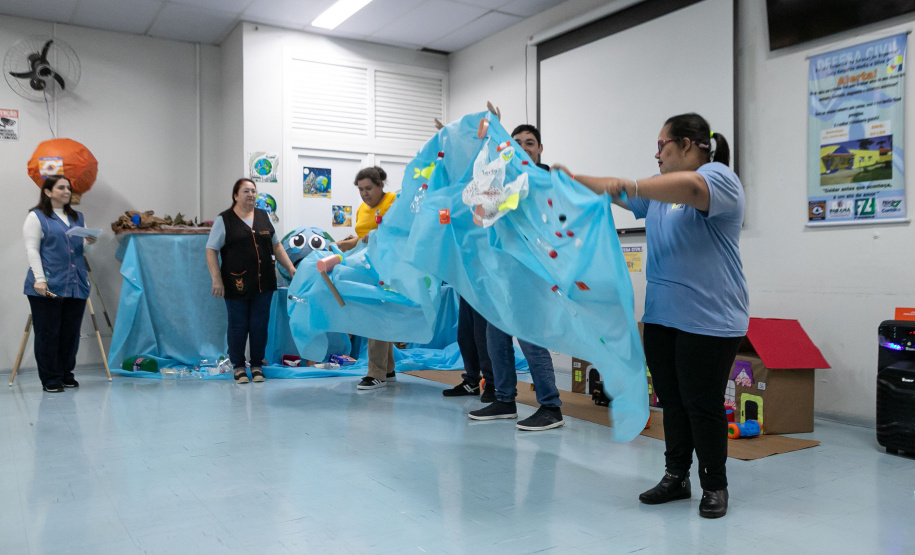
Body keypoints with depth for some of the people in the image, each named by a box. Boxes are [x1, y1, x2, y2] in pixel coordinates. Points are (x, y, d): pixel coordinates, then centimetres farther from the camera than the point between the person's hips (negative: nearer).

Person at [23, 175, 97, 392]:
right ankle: (50, 379, 7)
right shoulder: (36, 217, 0)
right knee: (48, 333, -1)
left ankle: (66, 374, 19)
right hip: (48, 286, -5)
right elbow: (32, 249, -7)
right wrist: (39, 279, -17)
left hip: (76, 285, 6)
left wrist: (89, 242, 0)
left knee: (71, 332, 8)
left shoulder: (77, 217, 19)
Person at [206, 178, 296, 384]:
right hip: (236, 285, -3)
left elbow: (276, 246, 18)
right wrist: (216, 280, -11)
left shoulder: (264, 217, 13)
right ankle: (238, 367, 19)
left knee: (259, 326, 5)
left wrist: (290, 267, 8)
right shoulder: (223, 220, -1)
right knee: (238, 326, 3)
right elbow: (211, 251, -3)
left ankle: (257, 365, 19)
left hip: (263, 283, 3)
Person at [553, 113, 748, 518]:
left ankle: (715, 486, 17)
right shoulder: (660, 187, 18)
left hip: (709, 319, -8)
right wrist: (573, 178, 27)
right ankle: (676, 476, 25)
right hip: (662, 315, 8)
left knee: (703, 405, 0)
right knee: (671, 401, 12)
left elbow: (688, 188, -32)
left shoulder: (718, 176, -10)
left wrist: (625, 184, -30)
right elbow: (616, 193, 28)